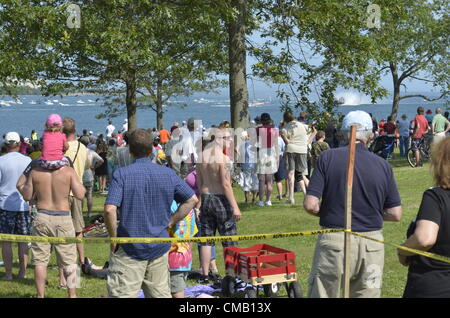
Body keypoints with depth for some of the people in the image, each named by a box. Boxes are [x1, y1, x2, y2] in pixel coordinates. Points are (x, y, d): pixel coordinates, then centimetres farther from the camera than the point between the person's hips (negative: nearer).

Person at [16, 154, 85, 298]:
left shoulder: (35, 171, -4)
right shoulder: (68, 171, -10)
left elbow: (27, 196, 3)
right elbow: (80, 195, -10)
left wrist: (21, 185, 20)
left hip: (42, 218, 1)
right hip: (63, 219, -1)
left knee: (40, 260, 11)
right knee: (68, 261, 10)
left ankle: (40, 295, 15)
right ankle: (72, 294, 15)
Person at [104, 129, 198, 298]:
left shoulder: (121, 174, -10)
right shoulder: (168, 174, 3)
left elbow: (110, 209, -20)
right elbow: (192, 200, 8)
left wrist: (114, 239, -7)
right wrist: (170, 222, 8)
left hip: (129, 248, -4)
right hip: (159, 248, 4)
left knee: (121, 294, -1)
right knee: (161, 294, 14)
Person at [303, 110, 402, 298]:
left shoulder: (328, 158, -6)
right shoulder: (383, 165, 0)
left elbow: (310, 205, -11)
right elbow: (396, 214, 2)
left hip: (333, 241, -2)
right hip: (371, 246, 2)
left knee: (321, 294, 8)